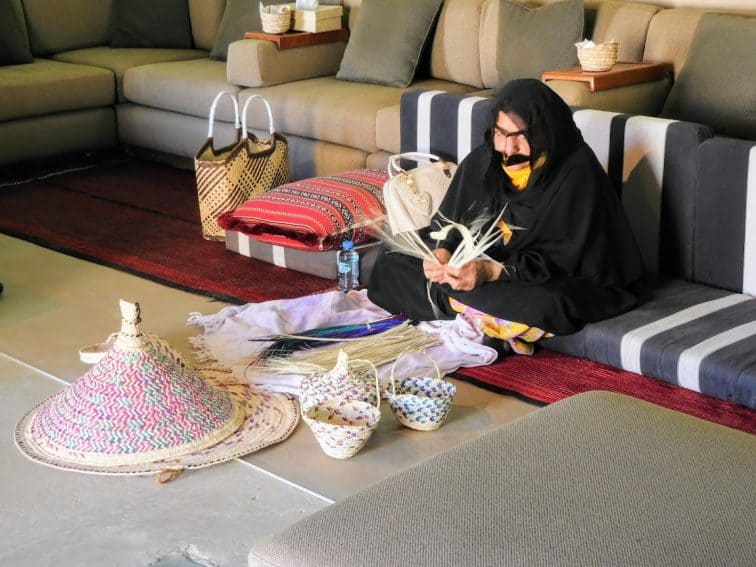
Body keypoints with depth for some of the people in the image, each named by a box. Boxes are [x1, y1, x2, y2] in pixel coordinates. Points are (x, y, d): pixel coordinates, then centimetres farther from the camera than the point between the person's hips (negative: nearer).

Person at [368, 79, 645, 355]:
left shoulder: (577, 173, -19)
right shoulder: (484, 160, -4)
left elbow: (560, 259, -23)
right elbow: (448, 219, 2)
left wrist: (493, 272, -36)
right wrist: (441, 251, -22)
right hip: (482, 262, 6)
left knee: (547, 305, -41)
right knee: (392, 262, -5)